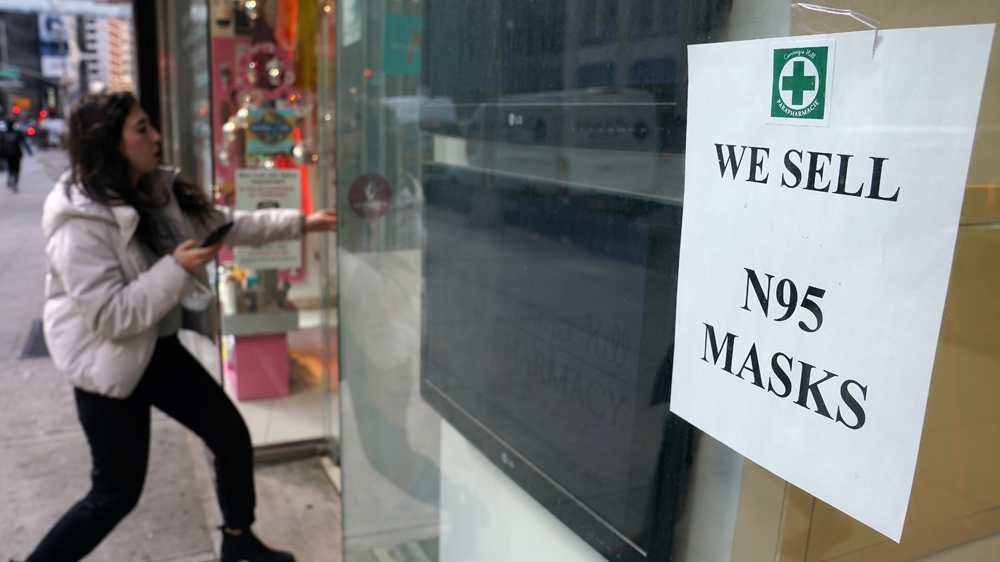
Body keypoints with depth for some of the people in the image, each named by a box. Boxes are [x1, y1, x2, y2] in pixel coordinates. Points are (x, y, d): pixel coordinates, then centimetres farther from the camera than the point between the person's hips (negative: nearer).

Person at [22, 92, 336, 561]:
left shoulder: (160, 191, 0)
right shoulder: (81, 223, -25)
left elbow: (227, 223, 9)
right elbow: (108, 315, -27)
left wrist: (300, 223, 5)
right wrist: (178, 269, -28)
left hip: (162, 350, 8)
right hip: (110, 365, -8)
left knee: (232, 435, 12)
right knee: (117, 493, 4)